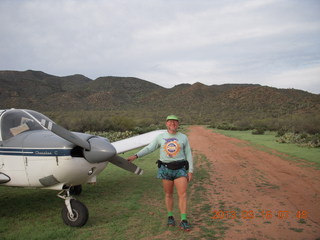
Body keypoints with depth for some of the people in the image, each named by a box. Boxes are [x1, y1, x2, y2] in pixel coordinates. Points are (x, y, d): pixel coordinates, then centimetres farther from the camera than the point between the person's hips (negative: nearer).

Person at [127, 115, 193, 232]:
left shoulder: (183, 137, 0)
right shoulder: (161, 137, 2)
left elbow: (188, 155, 2)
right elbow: (148, 148, 2)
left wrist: (190, 171, -3)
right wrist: (135, 156, -8)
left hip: (180, 169, 0)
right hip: (166, 169, 1)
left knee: (183, 194, -8)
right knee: (168, 194, 9)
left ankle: (183, 222, -3)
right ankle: (170, 217, 26)